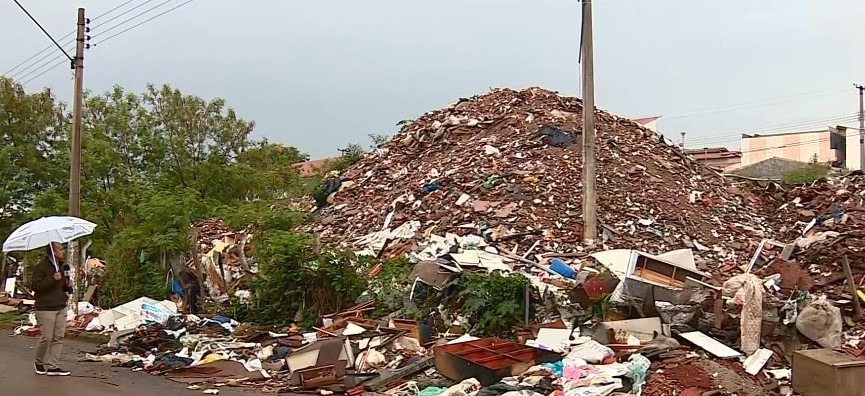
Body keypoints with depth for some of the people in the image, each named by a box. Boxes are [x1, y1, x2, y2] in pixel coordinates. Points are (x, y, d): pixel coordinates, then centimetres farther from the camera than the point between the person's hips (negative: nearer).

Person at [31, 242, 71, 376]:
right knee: (47, 337, -6)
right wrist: (52, 279, -23)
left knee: (59, 337, 3)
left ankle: (53, 366, 8)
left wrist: (68, 285, 6)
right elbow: (36, 286, -15)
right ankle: (39, 363, 18)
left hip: (61, 307, 7)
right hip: (45, 308, -7)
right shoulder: (41, 267, -8)